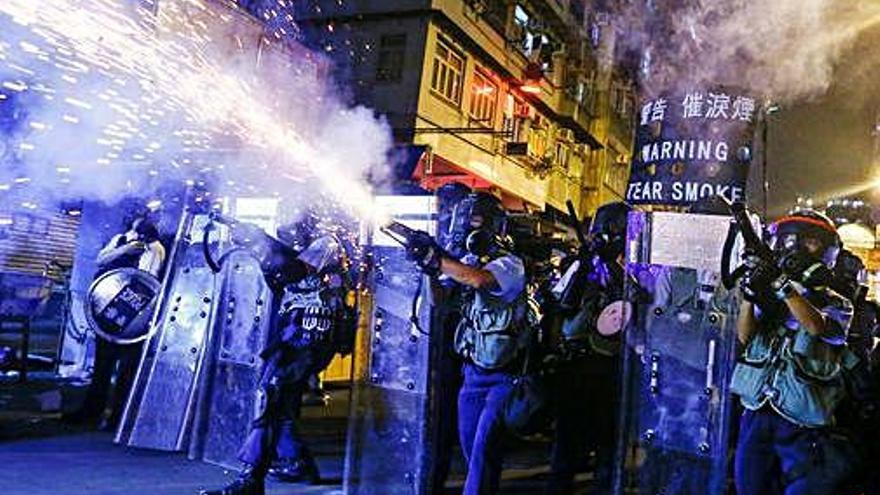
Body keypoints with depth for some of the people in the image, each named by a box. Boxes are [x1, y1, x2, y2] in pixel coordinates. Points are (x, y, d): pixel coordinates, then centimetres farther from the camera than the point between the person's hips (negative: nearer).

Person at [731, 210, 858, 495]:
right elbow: (745, 337, -3)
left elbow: (815, 326, -19)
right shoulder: (769, 296, 11)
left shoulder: (837, 304, 4)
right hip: (756, 415, 3)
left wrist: (782, 283, -29)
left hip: (801, 424, -3)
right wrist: (751, 292, -18)